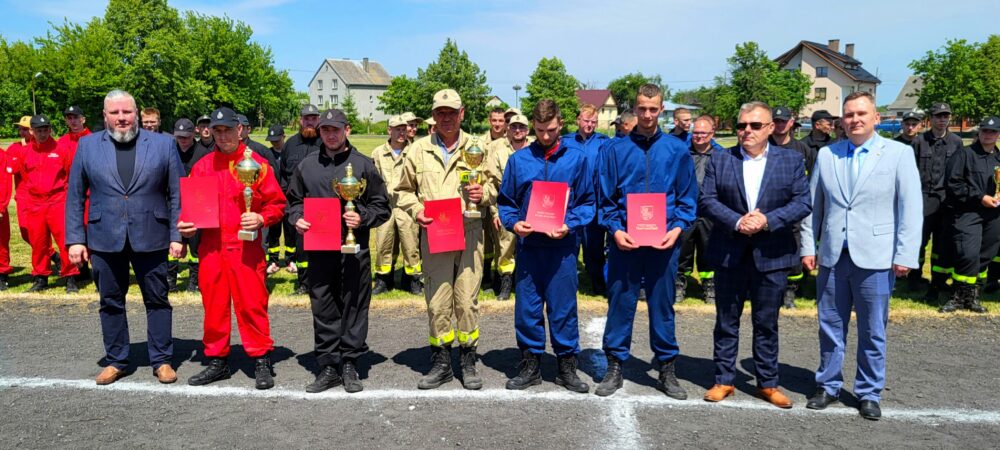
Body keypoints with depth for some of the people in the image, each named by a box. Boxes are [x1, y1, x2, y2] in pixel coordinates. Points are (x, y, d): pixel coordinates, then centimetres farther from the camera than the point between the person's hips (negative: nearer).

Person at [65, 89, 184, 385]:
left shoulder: (163, 144, 3)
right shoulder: (87, 146, 6)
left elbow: (177, 194, 1)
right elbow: (75, 197, 7)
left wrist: (177, 236, -5)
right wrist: (75, 239, 0)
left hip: (151, 238, -1)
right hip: (104, 239, 2)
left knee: (157, 301, 6)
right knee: (111, 303, 11)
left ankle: (162, 360, 18)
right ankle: (116, 361, 26)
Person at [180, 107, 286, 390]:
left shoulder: (256, 164, 0)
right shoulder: (202, 166, 10)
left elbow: (277, 204, 1)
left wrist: (261, 219, -17)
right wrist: (185, 224, -2)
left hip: (246, 247, -3)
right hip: (210, 247, 4)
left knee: (251, 303, -2)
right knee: (214, 304, 9)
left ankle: (262, 361, 10)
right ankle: (217, 362, 22)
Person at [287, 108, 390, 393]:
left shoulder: (363, 164, 4)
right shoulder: (307, 165, 12)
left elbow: (382, 206, 5)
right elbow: (293, 200, 21)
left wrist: (362, 219, -12)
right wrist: (297, 218, 1)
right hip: (318, 248, 3)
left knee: (354, 305, 2)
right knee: (323, 307, 6)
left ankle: (350, 364, 14)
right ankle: (329, 365, 17)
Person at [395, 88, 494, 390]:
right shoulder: (418, 150, 9)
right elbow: (403, 191, 16)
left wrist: (482, 195, -7)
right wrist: (415, 210, -4)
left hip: (470, 232, 0)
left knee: (467, 300, 2)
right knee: (437, 302, 3)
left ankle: (468, 362, 17)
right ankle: (441, 363, 17)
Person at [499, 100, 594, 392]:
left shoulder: (577, 158, 3)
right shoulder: (518, 160, 6)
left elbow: (587, 202, 4)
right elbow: (505, 201, 11)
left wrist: (570, 225, -12)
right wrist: (513, 222, -8)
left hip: (562, 245, -1)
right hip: (528, 244, 1)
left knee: (563, 306, 4)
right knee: (527, 307, 7)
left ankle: (567, 365, 18)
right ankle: (530, 365, 20)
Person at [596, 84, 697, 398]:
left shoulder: (677, 150, 5)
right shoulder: (616, 149, 3)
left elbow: (688, 197, 7)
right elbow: (606, 198, 4)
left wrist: (677, 228, -7)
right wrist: (615, 229, -10)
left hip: (664, 242, 1)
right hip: (625, 240, 0)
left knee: (663, 305, 9)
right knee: (620, 304, 5)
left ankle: (667, 369, 22)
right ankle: (615, 367, 18)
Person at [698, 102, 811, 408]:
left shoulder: (791, 160, 4)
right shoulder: (719, 159, 4)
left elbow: (803, 203, -3)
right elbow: (706, 200, -4)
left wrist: (767, 220, -18)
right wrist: (737, 222, -18)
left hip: (771, 255, 0)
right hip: (729, 253, 1)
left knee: (767, 323, 10)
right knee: (727, 321, 9)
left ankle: (768, 383, 23)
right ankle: (724, 380, 21)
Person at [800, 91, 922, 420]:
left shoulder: (899, 153, 0)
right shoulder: (826, 154, 7)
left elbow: (911, 208, -3)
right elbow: (813, 205, 10)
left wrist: (905, 256, -9)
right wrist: (808, 247, 6)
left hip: (875, 258, -2)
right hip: (832, 257, 3)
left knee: (872, 332, 7)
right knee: (830, 327, 11)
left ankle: (869, 394, 22)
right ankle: (828, 387, 25)